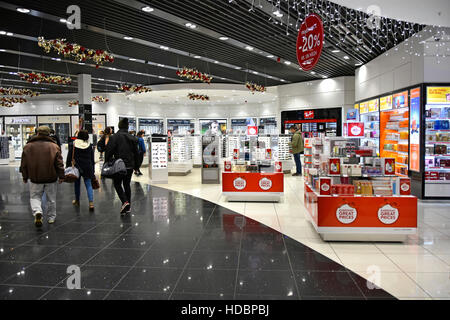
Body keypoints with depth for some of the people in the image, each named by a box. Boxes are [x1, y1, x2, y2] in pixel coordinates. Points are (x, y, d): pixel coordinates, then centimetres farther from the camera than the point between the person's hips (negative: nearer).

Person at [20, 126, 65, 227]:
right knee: (51, 199, 13)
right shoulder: (54, 146, -6)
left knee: (35, 197, 13)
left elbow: (24, 164, 4)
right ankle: (51, 218, 22)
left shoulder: (28, 146, -1)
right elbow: (59, 164, -5)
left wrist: (25, 177, 14)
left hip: (35, 178, 0)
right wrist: (61, 176, 3)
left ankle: (37, 212, -13)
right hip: (51, 178, 0)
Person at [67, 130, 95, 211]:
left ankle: (77, 201, 30)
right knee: (88, 185, 0)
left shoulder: (73, 145, -2)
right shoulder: (90, 146, 3)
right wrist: (93, 170, 13)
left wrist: (67, 168, 6)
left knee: (77, 184, 15)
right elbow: (92, 159, 7)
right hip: (87, 168, 1)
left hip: (76, 168, -1)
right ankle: (91, 203, -13)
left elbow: (69, 158, -2)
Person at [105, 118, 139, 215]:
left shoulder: (114, 137, -8)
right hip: (130, 165, 4)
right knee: (127, 184, 14)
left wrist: (107, 163, 0)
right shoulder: (132, 138, 5)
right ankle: (128, 207, 16)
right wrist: (136, 166, 17)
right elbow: (136, 153, 10)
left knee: (117, 184, 9)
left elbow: (109, 152, -11)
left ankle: (125, 201, -12)